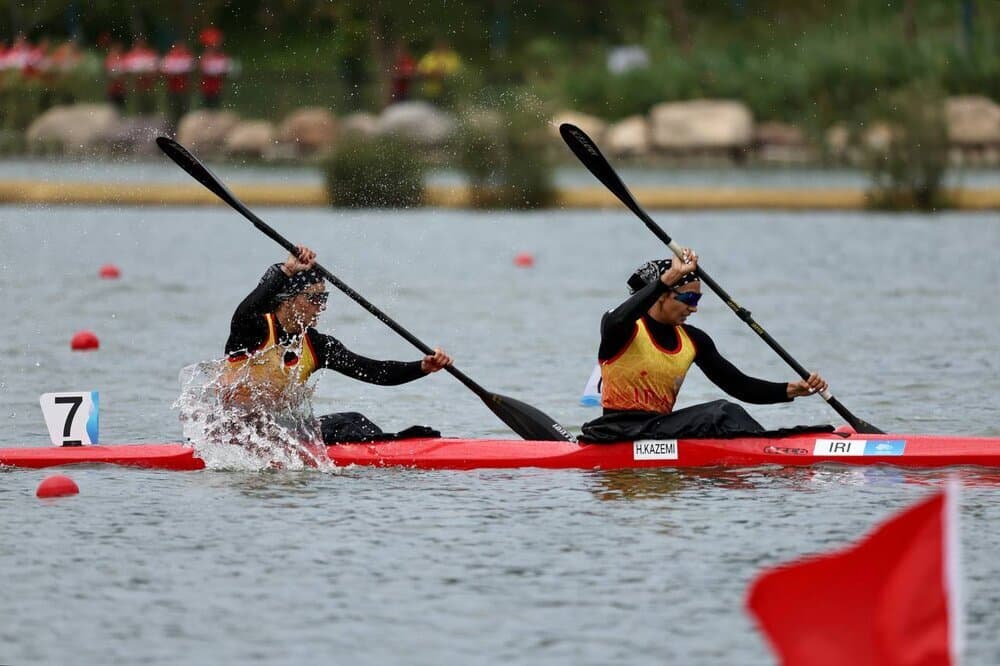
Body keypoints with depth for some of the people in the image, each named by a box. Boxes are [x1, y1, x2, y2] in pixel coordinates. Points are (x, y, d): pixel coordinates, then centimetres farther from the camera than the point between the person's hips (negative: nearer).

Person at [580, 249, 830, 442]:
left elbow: (739, 386, 11)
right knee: (722, 414, -25)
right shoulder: (626, 329, -7)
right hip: (619, 434, -7)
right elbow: (617, 322, -34)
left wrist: (791, 390, -5)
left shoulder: (692, 340, 11)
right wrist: (668, 278, -38)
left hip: (660, 428, 7)